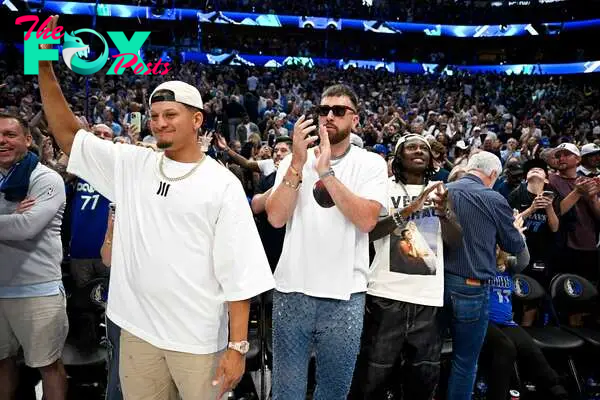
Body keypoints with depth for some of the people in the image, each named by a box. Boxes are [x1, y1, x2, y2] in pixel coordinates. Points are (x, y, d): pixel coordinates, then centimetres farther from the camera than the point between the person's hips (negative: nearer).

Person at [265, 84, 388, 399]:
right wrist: (298, 163, -17)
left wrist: (327, 172, -21)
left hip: (345, 295, -1)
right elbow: (276, 218, -9)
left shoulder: (371, 164, -1)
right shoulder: (293, 161, 3)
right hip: (292, 291, 1)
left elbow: (367, 219, -16)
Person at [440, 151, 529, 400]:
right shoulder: (493, 200, -10)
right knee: (465, 361, 9)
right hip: (471, 287, -4)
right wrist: (518, 230, 25)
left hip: (438, 280, 5)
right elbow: (514, 245, 3)